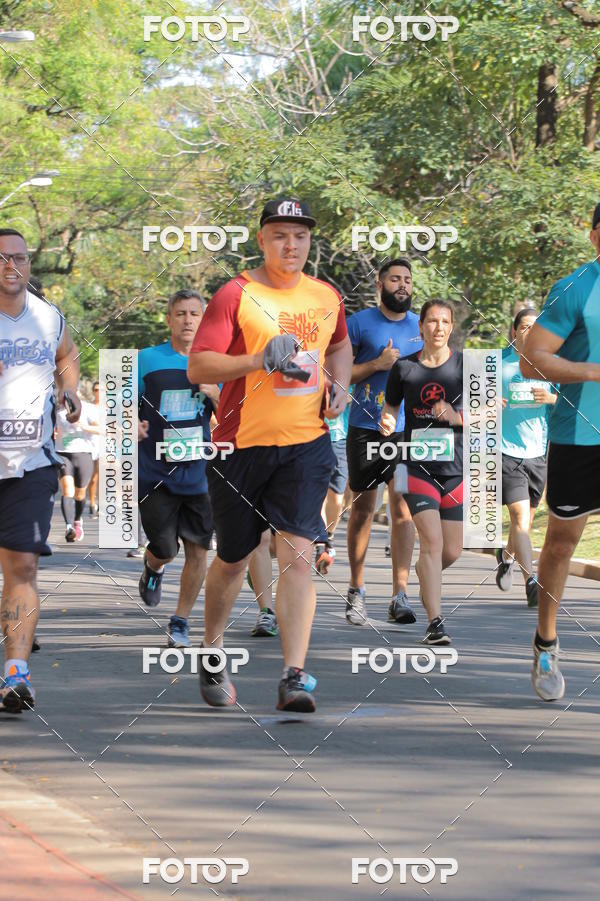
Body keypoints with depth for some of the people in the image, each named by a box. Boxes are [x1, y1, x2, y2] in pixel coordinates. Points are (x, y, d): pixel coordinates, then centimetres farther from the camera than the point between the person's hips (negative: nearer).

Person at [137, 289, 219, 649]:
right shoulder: (147, 359, 1)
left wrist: (214, 394, -11)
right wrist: (131, 424, -15)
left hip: (199, 472, 2)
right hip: (156, 472, -2)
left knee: (197, 551, -1)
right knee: (164, 550, 0)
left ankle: (181, 621, 15)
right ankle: (153, 567, 38)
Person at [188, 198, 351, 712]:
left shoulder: (326, 297, 10)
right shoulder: (236, 295, -6)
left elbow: (340, 346, 31)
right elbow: (197, 366, -13)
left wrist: (340, 384, 11)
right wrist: (260, 360, -24)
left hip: (307, 445, 2)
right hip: (242, 443, -2)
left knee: (298, 555, -12)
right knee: (233, 559, 11)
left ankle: (295, 678, -17)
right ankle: (212, 654, 36)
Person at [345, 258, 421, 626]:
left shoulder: (421, 326, 10)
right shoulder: (360, 322, 0)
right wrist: (377, 364, -13)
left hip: (407, 429, 1)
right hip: (365, 427, -1)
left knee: (403, 505, -9)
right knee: (363, 509, 5)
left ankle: (400, 596, -13)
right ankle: (357, 590, 18)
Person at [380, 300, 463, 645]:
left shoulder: (466, 365, 1)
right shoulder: (404, 367, 3)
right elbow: (391, 407, 16)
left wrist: (455, 417, -18)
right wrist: (387, 423, -7)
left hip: (456, 468, 2)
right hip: (418, 466, -2)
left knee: (452, 552, 5)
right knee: (432, 541, -17)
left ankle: (422, 577, 40)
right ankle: (435, 624, -15)